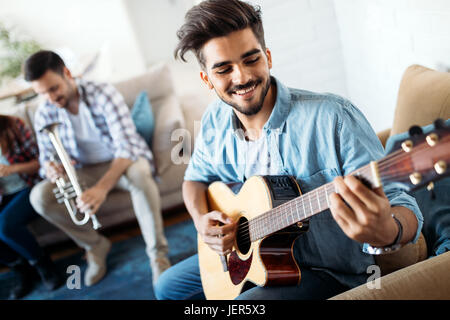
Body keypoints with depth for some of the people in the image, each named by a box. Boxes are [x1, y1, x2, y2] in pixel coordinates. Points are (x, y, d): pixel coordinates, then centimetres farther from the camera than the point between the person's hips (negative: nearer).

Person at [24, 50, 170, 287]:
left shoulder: (103, 95, -21)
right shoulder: (44, 115, -7)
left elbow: (126, 145, -32)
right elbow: (47, 158, 0)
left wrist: (102, 187, -49)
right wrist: (50, 169, -29)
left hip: (123, 162, -4)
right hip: (85, 172, 4)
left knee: (139, 172, -40)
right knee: (39, 196, -20)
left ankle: (157, 253, -26)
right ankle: (95, 245, 0)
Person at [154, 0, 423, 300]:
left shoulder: (334, 117, -27)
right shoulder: (215, 121, -6)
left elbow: (406, 211, -28)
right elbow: (197, 177, 12)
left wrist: (386, 232, -52)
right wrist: (201, 219, -10)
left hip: (331, 273, -6)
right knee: (167, 287, 20)